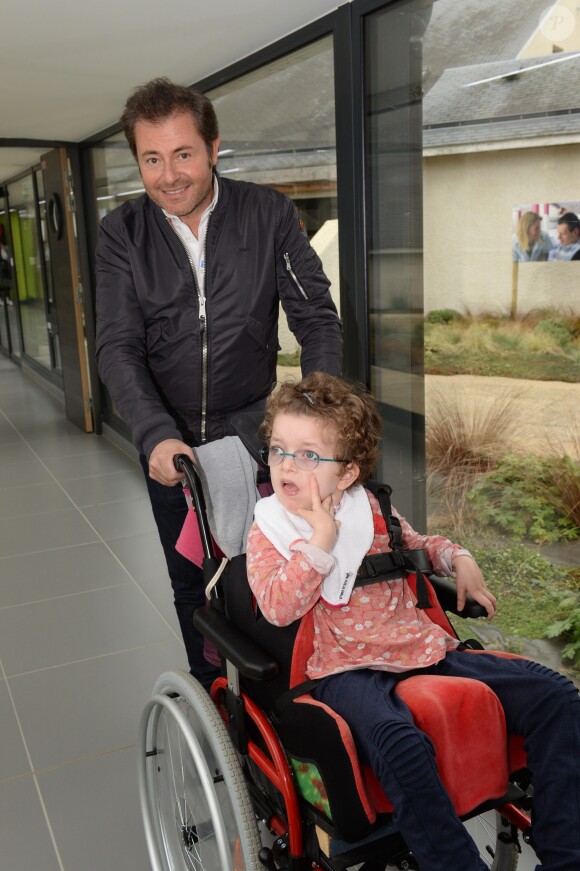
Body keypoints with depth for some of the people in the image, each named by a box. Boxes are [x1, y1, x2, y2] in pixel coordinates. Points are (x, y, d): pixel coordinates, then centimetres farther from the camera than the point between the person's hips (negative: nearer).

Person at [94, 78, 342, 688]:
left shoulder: (269, 214, -8)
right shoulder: (122, 234, -6)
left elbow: (317, 319, -8)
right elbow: (118, 348, -13)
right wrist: (155, 435, -29)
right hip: (168, 442, 2)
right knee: (190, 584, 17)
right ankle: (209, 694, 40)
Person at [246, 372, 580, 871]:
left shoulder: (373, 509, 13)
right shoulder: (267, 533, 2)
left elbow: (416, 544, 32)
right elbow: (278, 607, -14)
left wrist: (459, 559, 14)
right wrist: (319, 540, -17)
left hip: (425, 649, 5)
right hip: (346, 669, -5)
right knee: (401, 745, -40)